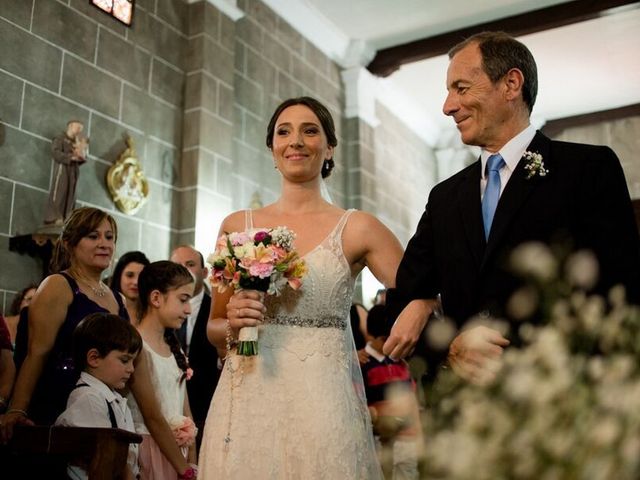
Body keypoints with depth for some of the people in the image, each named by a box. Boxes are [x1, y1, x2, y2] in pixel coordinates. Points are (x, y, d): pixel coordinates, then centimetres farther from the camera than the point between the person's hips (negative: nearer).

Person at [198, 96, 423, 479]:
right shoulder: (237, 226, 7)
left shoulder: (357, 229, 0)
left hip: (323, 400, -2)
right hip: (248, 401, 2)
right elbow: (215, 330, 13)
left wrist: (415, 316, -22)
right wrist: (232, 322, -9)